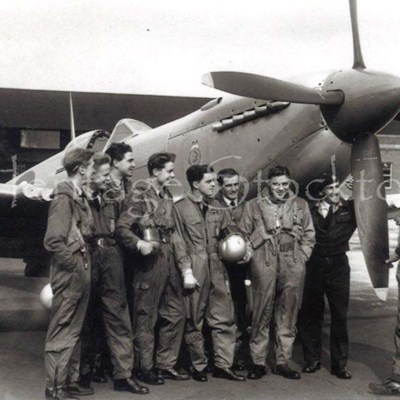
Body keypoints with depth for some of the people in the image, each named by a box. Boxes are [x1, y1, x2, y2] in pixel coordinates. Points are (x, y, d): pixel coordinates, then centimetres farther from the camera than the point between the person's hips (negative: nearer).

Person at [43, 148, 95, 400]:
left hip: (81, 275, 9)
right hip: (69, 276, -9)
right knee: (62, 333, 0)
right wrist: (75, 265, -16)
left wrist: (86, 265, 6)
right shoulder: (64, 199, -15)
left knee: (75, 331, 16)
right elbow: (53, 241, -21)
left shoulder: (80, 197, 13)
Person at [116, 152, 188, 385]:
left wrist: (173, 254, 9)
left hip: (168, 259, 8)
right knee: (146, 317, 2)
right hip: (149, 260, -8)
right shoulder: (140, 196, -8)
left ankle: (166, 365, 22)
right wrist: (139, 243, -28)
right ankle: (146, 369, 13)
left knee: (176, 313, 11)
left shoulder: (167, 196, 15)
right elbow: (122, 228, -14)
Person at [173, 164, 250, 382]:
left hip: (217, 269, 5)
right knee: (194, 321, 5)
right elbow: (179, 243, -6)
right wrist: (186, 272, -11)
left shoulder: (217, 210, 14)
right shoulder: (180, 208, -2)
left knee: (224, 319, 4)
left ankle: (223, 365, 13)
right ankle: (198, 367, 16)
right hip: (195, 270, -5)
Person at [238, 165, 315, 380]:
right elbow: (243, 234, 7)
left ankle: (283, 362, 16)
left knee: (288, 316, 7)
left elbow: (308, 235, 14)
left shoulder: (300, 205, 12)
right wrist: (252, 256, -2)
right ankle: (258, 362, 10)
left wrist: (302, 257, 4)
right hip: (264, 265, -2)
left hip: (293, 266, 2)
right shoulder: (253, 205, 5)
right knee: (261, 314, 0)